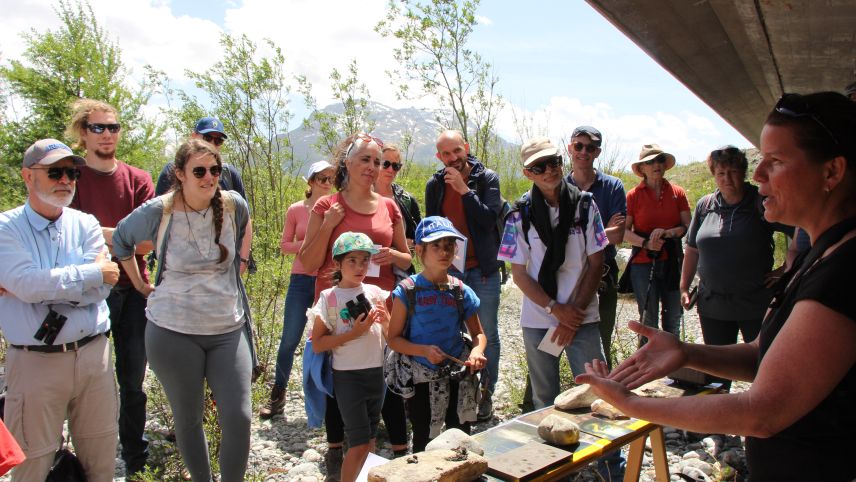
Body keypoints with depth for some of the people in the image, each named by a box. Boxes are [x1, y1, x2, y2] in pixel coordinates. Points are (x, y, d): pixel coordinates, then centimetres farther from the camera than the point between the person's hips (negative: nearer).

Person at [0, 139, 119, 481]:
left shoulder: (85, 225, 5)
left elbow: (100, 289, -8)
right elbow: (27, 284, -19)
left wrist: (40, 287, -15)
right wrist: (94, 272, -13)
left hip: (94, 354, 3)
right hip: (36, 361, -2)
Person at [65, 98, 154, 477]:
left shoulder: (138, 180, 5)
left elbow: (146, 244, -4)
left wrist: (98, 233, -16)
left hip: (133, 292, 2)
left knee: (132, 382, 12)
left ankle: (136, 461, 27)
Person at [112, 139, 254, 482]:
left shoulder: (233, 204, -5)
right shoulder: (158, 211, -9)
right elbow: (121, 240, 11)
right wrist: (140, 284, 9)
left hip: (228, 329, 1)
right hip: (173, 332, -1)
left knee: (238, 418, -3)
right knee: (187, 419, 12)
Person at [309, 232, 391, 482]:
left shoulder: (375, 293, 3)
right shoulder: (329, 297, -8)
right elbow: (317, 344, -11)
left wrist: (385, 319, -9)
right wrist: (353, 333, -19)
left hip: (377, 372, 5)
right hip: (348, 376, -4)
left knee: (370, 436, 15)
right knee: (360, 441, -1)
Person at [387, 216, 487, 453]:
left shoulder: (462, 291, -2)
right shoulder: (408, 291, -11)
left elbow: (478, 333, 7)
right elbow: (394, 338, -7)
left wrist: (477, 352, -15)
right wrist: (424, 350, -23)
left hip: (458, 377, 3)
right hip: (421, 380, -3)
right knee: (423, 443, 13)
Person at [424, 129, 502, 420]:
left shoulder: (487, 178, -3)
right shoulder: (435, 185, 6)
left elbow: (490, 218, -15)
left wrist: (464, 189, -18)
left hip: (483, 269, -2)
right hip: (448, 270, 2)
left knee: (488, 334, 4)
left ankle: (486, 394, 17)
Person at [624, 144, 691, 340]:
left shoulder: (678, 193, 4)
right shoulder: (634, 195, -2)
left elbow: (687, 227, 3)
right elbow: (624, 231, -4)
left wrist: (667, 232, -15)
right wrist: (646, 243, -19)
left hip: (673, 262, 3)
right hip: (643, 263, -2)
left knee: (673, 319, 12)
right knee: (648, 320, 5)